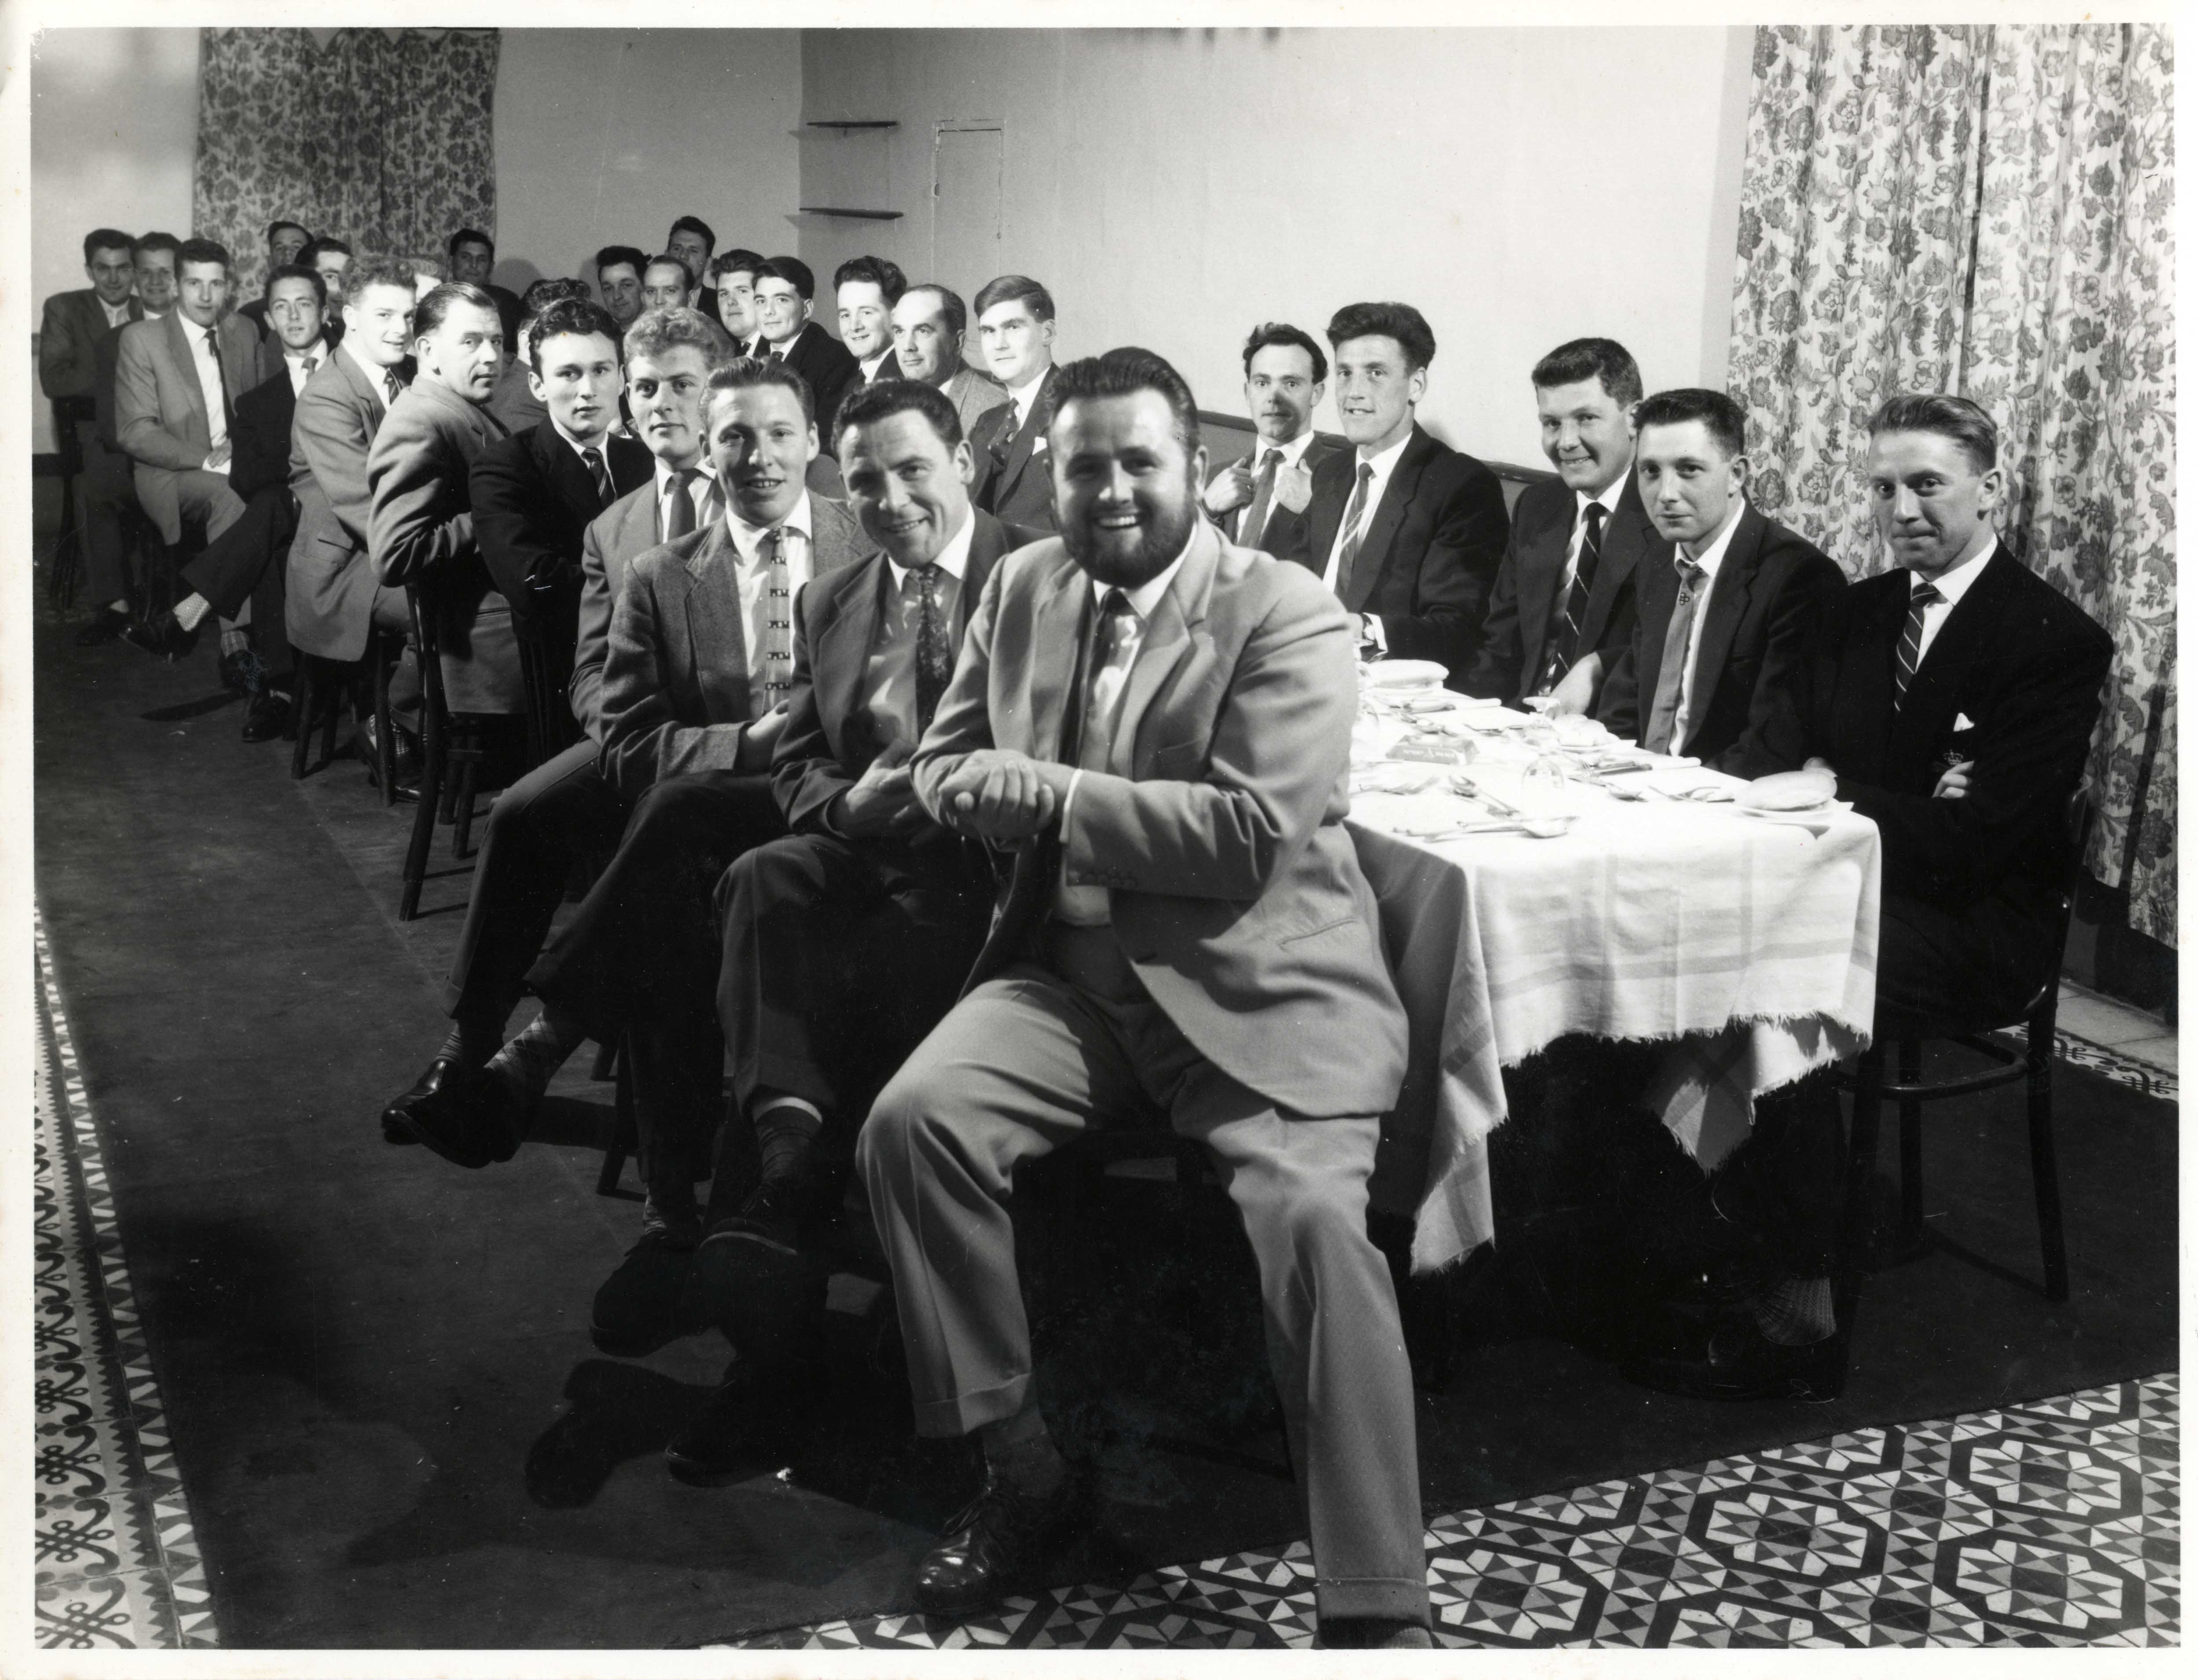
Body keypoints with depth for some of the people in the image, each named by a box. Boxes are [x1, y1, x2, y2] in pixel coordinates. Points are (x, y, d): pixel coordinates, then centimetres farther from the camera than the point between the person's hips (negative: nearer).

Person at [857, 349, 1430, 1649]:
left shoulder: (1291, 617, -7)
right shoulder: (1024, 587, 12)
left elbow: (1253, 834, -18)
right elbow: (945, 763, 18)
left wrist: (1052, 795, -15)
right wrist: (987, 798, -8)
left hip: (1260, 990, -5)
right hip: (1074, 973, 5)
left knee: (1312, 1218, -28)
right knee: (911, 1121, -20)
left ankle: (1381, 1610, -17)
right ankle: (1025, 1469, -3)